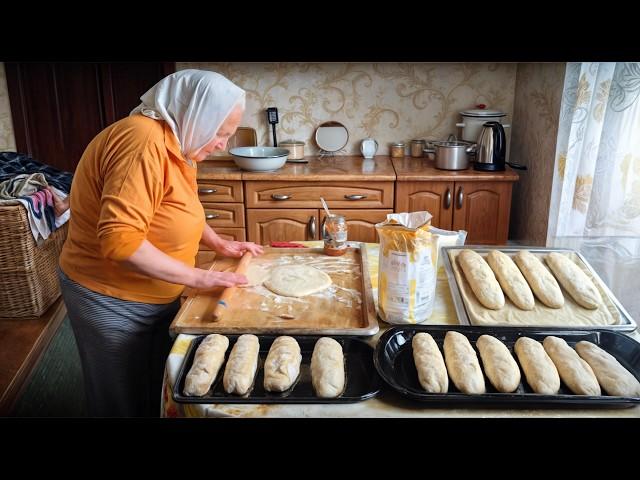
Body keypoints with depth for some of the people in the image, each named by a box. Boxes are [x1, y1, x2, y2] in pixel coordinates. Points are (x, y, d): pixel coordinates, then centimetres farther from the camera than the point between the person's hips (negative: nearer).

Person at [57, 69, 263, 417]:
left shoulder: (174, 142, 2)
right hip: (112, 300, -8)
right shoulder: (144, 141, -28)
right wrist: (196, 277, -27)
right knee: (123, 401, 13)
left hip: (156, 294, 9)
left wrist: (219, 243, 8)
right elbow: (119, 238, -35)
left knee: (160, 390, 22)